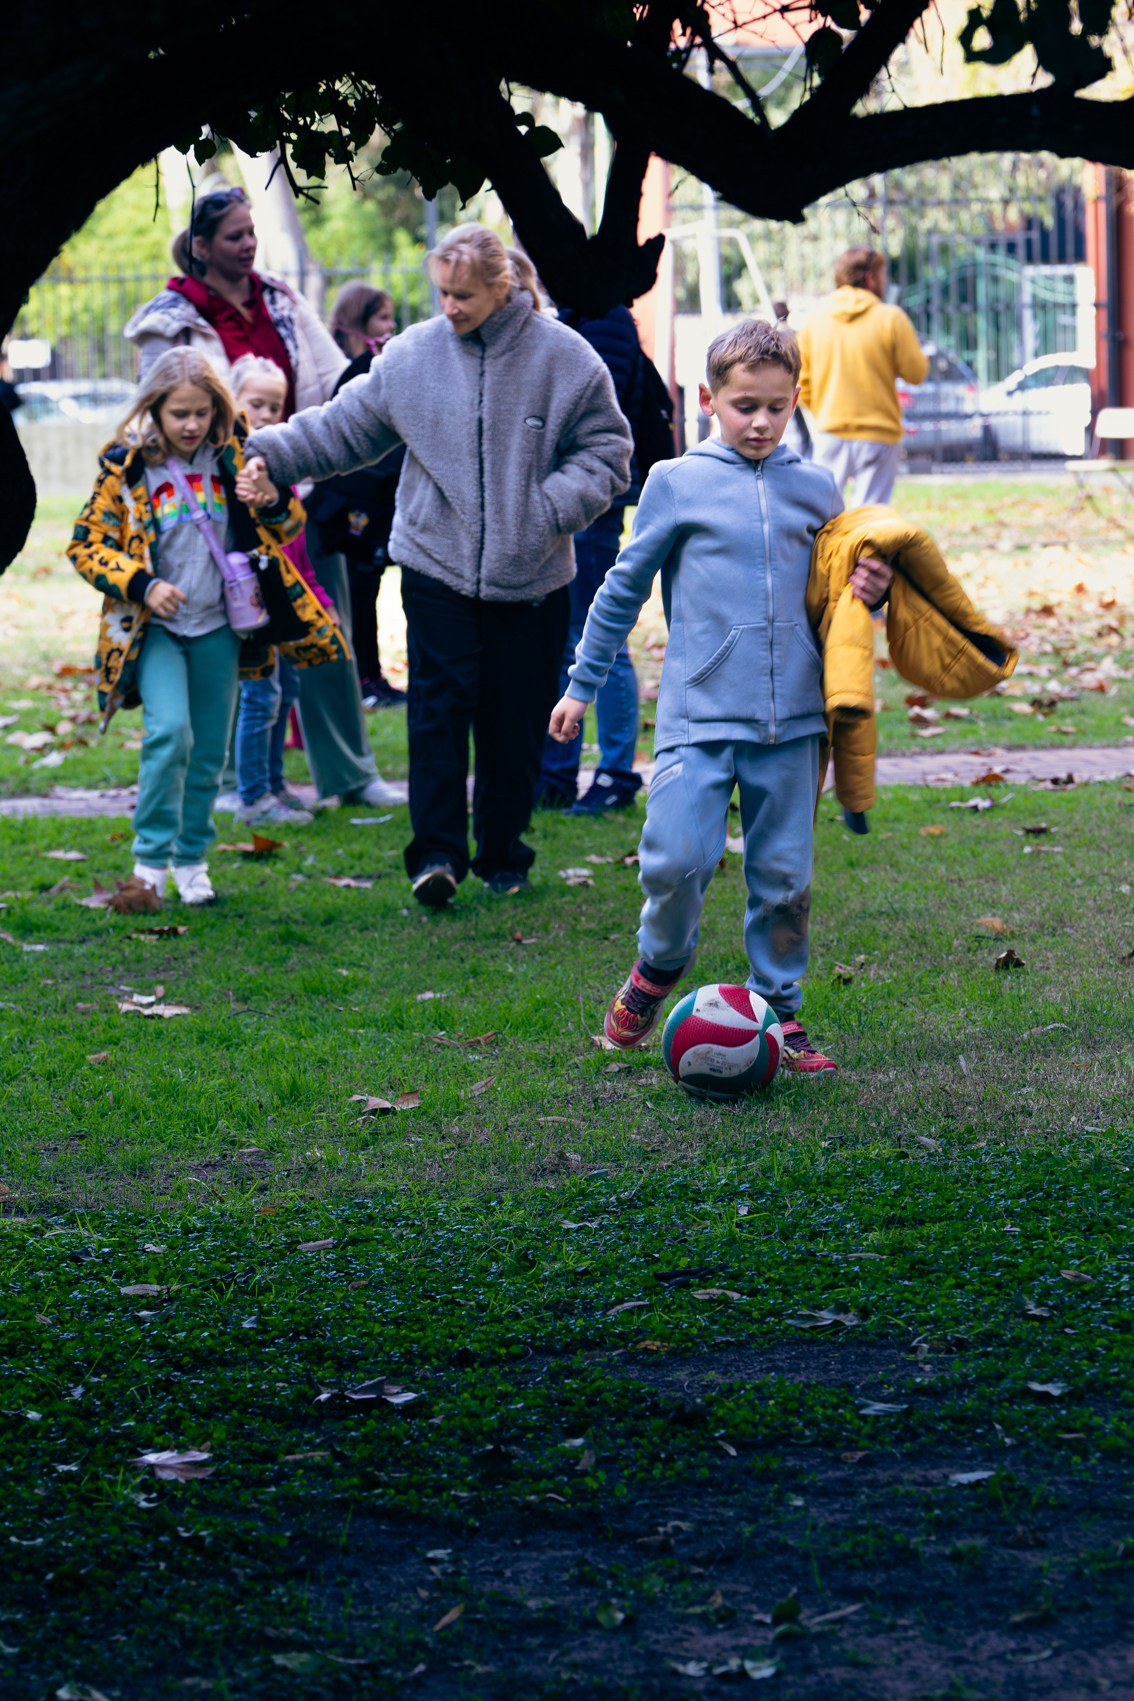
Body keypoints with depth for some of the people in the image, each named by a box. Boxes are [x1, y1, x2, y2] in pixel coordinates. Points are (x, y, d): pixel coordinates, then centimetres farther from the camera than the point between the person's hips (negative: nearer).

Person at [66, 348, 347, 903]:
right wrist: (141, 585, -17)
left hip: (218, 628, 3)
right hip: (154, 628, -3)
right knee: (170, 731, -21)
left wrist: (274, 503, -15)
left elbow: (289, 527, 8)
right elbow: (85, 545, -3)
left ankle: (191, 858, 25)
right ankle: (151, 858, -9)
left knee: (209, 752, 8)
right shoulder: (127, 468, -7)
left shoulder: (232, 459, 1)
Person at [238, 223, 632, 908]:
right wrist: (271, 454, 0)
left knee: (516, 718, 5)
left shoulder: (565, 358, -4)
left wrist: (548, 509, -14)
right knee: (440, 703, -11)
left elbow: (604, 453, 1)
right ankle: (437, 851, -9)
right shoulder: (412, 356, 2)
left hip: (529, 578, -1)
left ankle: (503, 852, 20)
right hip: (437, 566, 1)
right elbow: (342, 428, 11)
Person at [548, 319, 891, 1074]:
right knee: (677, 859, -12)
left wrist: (871, 591, -2)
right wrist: (582, 684, 15)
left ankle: (780, 1010, 18)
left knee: (785, 876, 5)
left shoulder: (816, 489, 9)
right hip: (699, 712, -2)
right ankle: (659, 965, 16)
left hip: (792, 720, 2)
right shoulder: (677, 482, 2)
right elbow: (624, 587, 11)